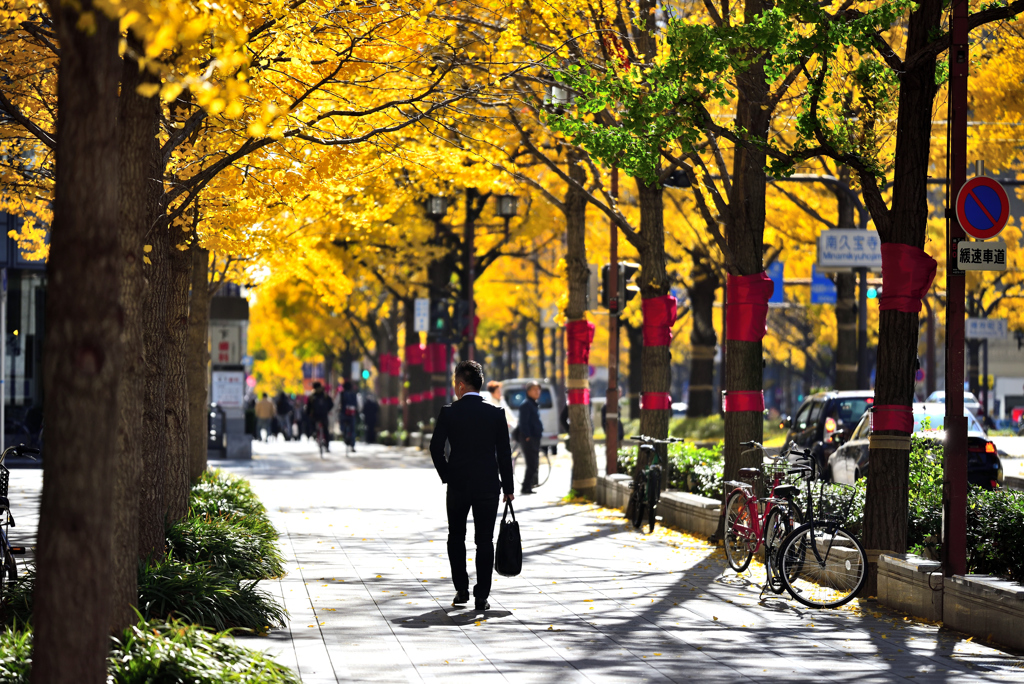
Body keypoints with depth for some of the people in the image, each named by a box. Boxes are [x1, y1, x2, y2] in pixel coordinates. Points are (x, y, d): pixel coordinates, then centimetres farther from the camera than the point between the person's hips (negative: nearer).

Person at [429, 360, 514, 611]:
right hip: (488, 486, 0)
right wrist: (508, 487, 5)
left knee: (456, 537, 17)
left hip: (458, 485, 0)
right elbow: (504, 453, -1)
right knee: (485, 541, 4)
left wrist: (447, 476, 8)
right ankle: (481, 596, 0)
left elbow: (436, 448, -6)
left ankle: (461, 590, 15)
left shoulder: (449, 413, -6)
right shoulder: (496, 414, -3)